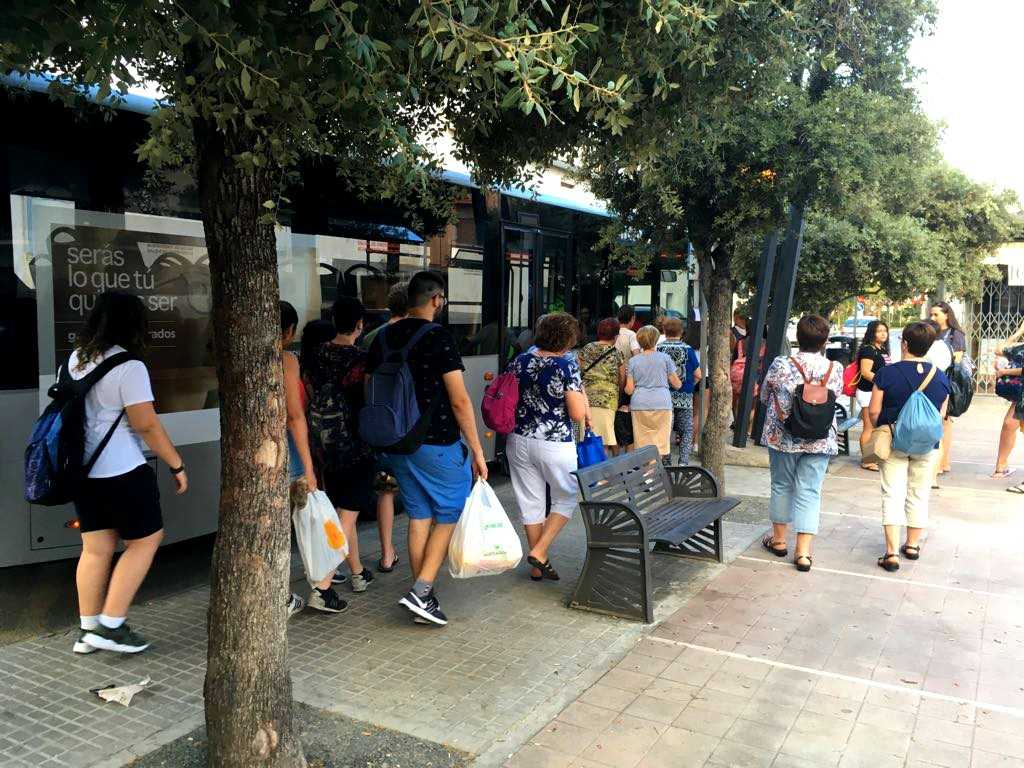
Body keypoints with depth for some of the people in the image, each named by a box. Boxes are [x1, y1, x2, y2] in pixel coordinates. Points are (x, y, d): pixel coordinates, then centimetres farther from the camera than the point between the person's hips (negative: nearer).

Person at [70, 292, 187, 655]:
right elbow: (147, 425, -17)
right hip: (121, 472, -8)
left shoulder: (76, 358, 8)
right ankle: (111, 626, 6)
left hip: (82, 469, 8)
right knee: (145, 540, 6)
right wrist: (177, 465, -8)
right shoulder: (128, 366, -17)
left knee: (95, 548, 14)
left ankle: (88, 630, 20)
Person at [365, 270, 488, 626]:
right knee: (449, 515, 8)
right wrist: (477, 450, -10)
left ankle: (423, 596, 21)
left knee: (419, 517, 15)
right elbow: (460, 401, -16)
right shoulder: (439, 338, -14)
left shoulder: (383, 337, 6)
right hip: (438, 445, -6)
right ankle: (421, 591, -1)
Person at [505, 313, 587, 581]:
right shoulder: (567, 367, -13)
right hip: (555, 445, -5)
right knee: (567, 498, 17)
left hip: (519, 441, 5)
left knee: (530, 502, 14)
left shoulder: (520, 361, 1)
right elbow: (577, 414, -15)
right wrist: (581, 395, 3)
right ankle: (539, 552, 7)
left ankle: (538, 566, 23)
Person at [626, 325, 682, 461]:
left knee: (642, 445, 4)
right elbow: (677, 384, 6)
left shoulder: (633, 361, 5)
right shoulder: (665, 358, 3)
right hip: (662, 404, -1)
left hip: (639, 405, 1)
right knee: (661, 445, 2)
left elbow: (629, 390, 3)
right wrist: (680, 383, 28)